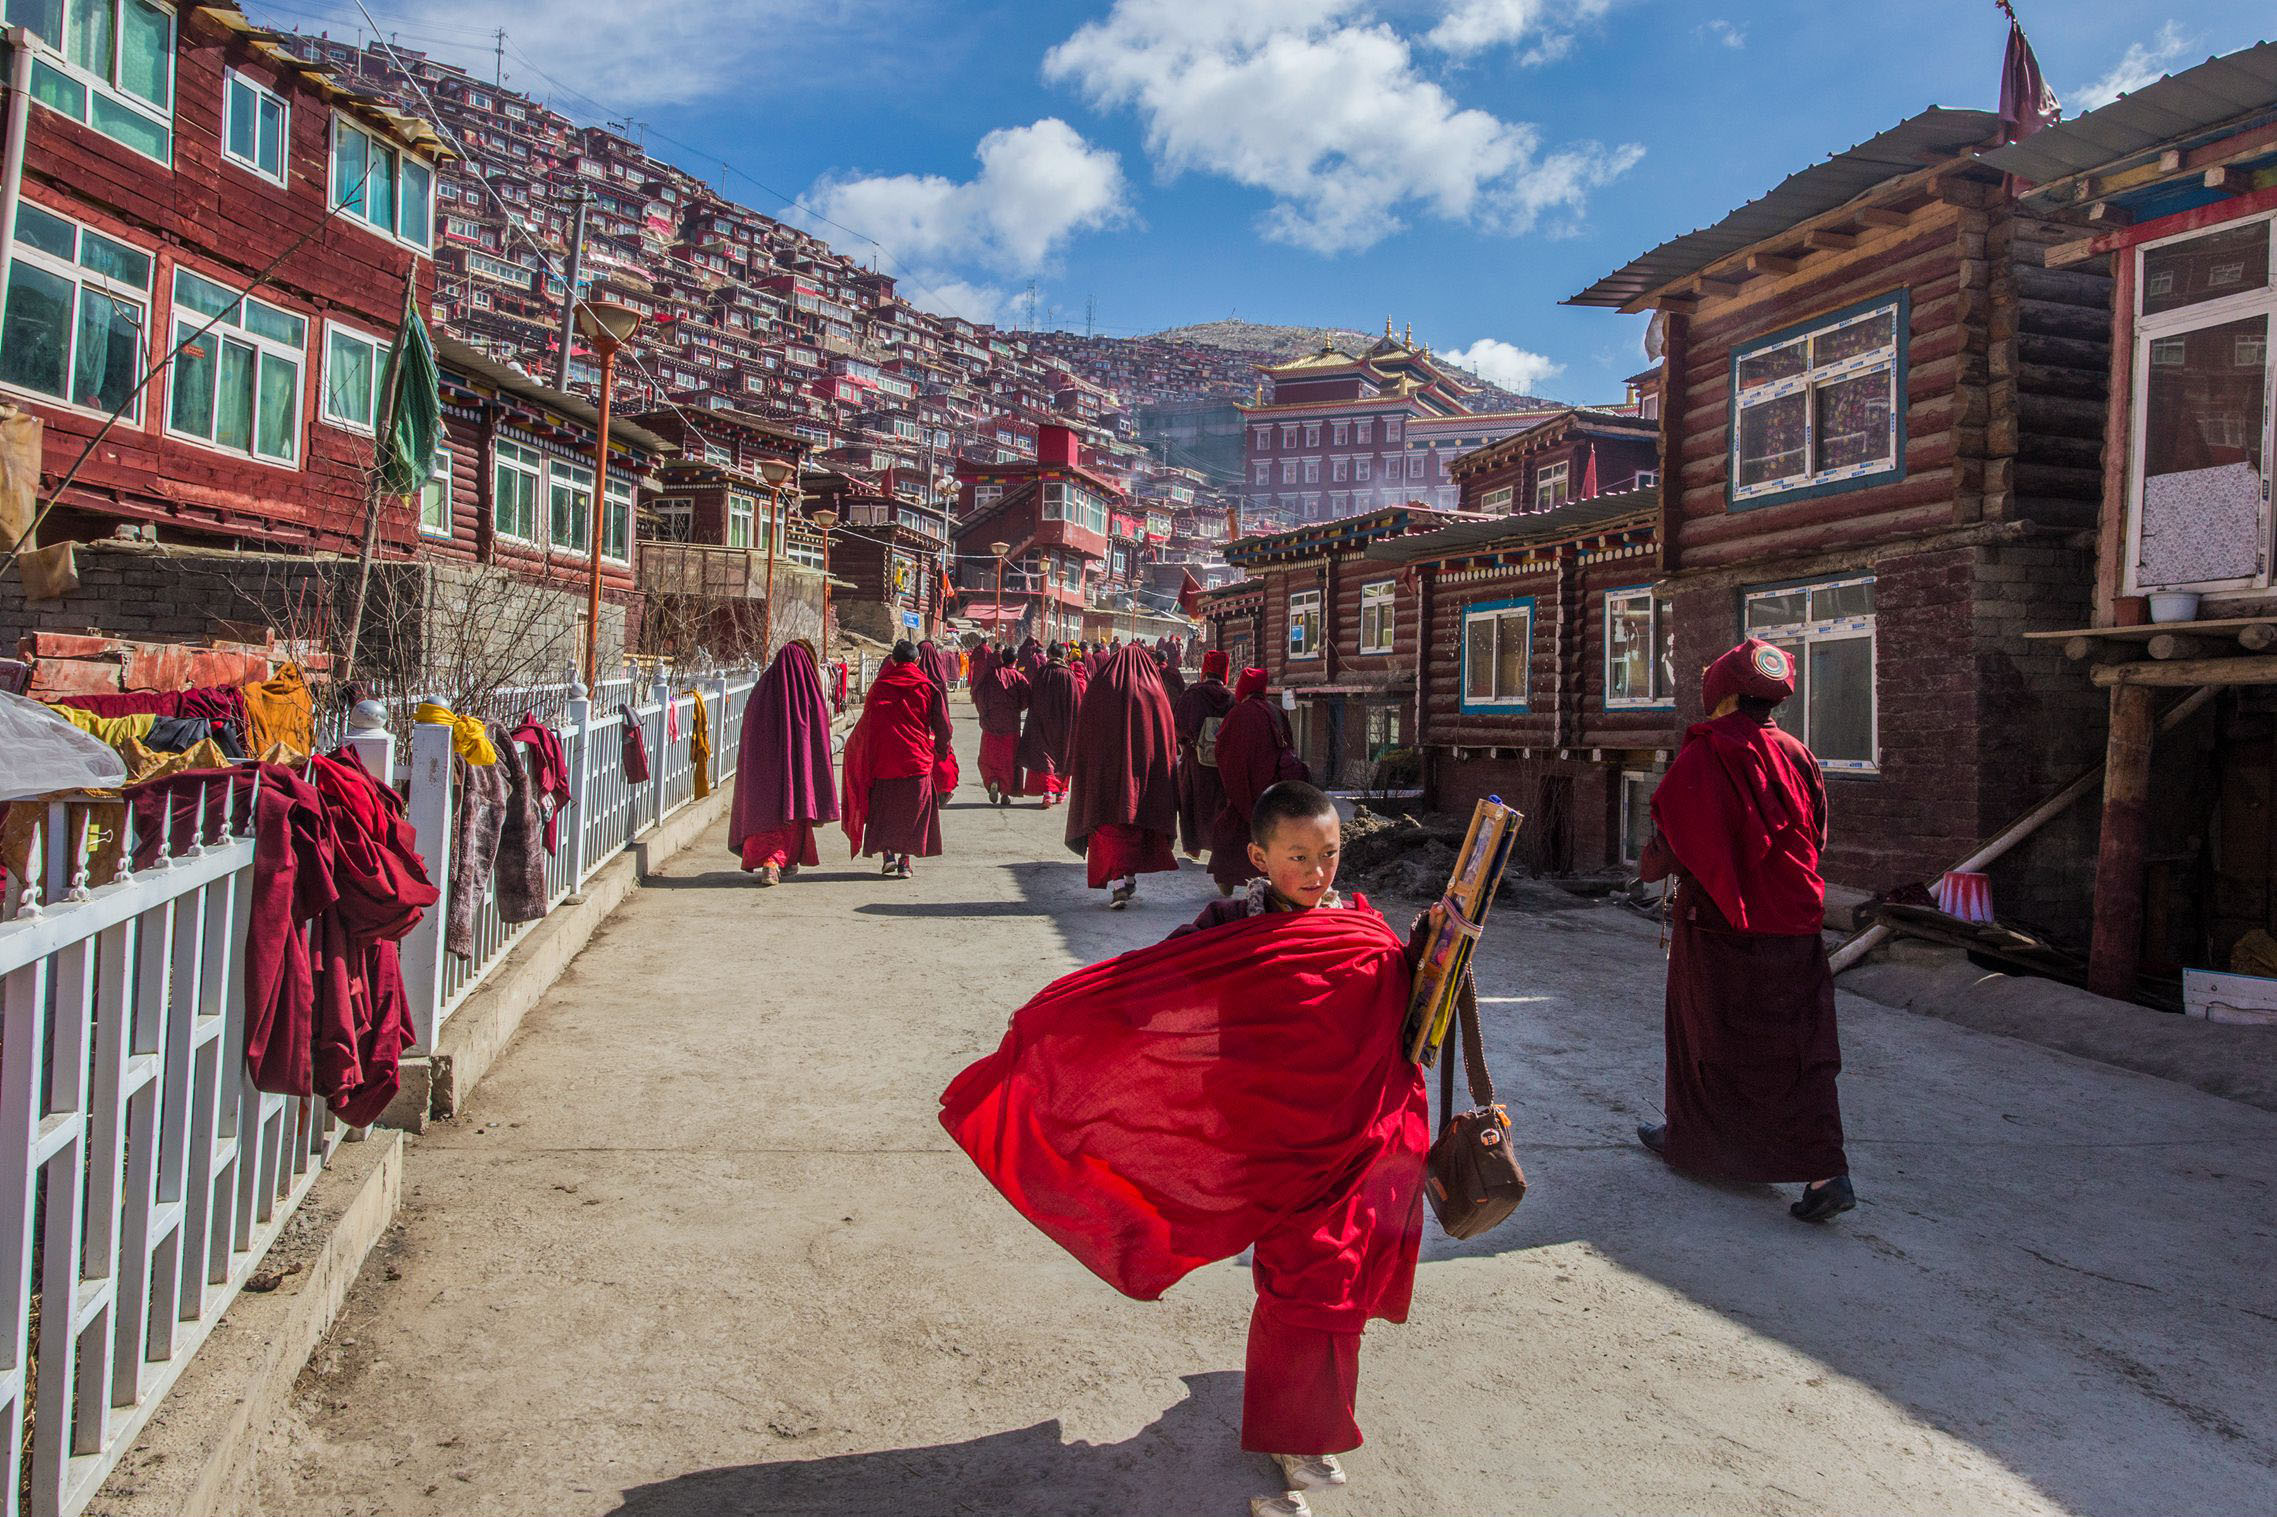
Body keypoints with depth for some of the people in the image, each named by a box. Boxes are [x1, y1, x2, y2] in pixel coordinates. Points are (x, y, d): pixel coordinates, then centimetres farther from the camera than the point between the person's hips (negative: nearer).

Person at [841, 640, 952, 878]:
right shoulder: (928, 688, -2)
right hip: (917, 760, 0)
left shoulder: (879, 686, 1)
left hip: (883, 760, 1)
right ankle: (906, 861, 4)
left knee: (883, 808, 12)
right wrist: (940, 752, 13)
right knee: (912, 811, 8)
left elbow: (866, 725, 3)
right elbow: (942, 727, 0)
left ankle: (887, 853, -2)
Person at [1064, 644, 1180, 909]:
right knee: (1138, 824, 16)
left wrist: (1079, 779, 12)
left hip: (1104, 770, -1)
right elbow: (1170, 739, 3)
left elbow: (1081, 739, 4)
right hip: (1144, 771, 1)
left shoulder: (1098, 691, 3)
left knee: (1108, 828, 0)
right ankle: (1130, 879, 21)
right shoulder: (1154, 694, 3)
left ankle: (1118, 882, -15)